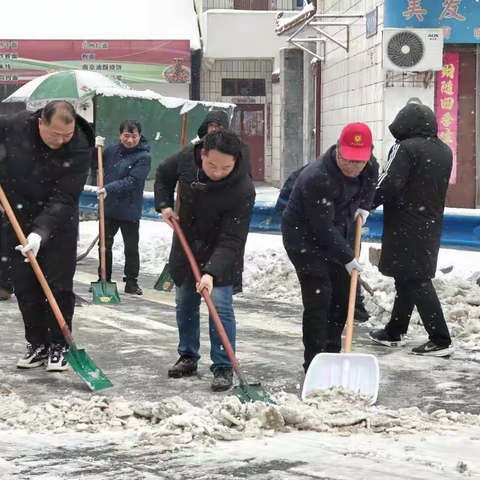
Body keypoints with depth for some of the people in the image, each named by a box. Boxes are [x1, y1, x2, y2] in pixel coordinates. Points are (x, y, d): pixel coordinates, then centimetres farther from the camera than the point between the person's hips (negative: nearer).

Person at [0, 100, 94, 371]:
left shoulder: (79, 149, -23)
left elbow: (64, 199, -26)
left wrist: (40, 231, -37)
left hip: (59, 224, -3)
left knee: (59, 285, -3)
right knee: (25, 286, 6)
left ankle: (59, 345, 9)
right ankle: (38, 344, 16)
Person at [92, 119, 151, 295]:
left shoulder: (144, 157, -12)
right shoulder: (112, 149, 3)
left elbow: (131, 181, -21)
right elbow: (95, 165, 14)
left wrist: (109, 189, -29)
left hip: (130, 210, -5)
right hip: (108, 207, 5)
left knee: (131, 248, 4)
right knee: (105, 245, 12)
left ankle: (131, 282, 14)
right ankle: (103, 279, 24)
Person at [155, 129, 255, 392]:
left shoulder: (243, 190, -33)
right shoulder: (186, 159, -21)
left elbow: (231, 241, -34)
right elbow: (164, 175, 6)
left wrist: (211, 272, -44)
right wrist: (164, 205, -8)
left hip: (220, 254, -5)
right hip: (186, 247, 5)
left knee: (220, 305, -13)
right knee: (185, 304, 14)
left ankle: (223, 368, -4)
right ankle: (188, 357, 31)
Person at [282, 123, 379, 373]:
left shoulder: (369, 167, -9)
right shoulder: (317, 179, -35)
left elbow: (371, 181, 20)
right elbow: (324, 229, -30)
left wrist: (363, 207, 7)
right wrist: (348, 259, -22)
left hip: (333, 237, 8)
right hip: (304, 239, -8)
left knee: (343, 294, 12)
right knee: (318, 298, -16)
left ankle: (332, 354, 26)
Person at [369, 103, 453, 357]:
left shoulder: (406, 148, -15)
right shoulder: (444, 151, 12)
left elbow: (388, 184, -20)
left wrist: (366, 204, -10)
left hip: (406, 228, -8)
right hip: (431, 226, 8)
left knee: (416, 282, -6)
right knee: (409, 279, 17)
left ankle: (440, 340, -8)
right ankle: (394, 331, 27)